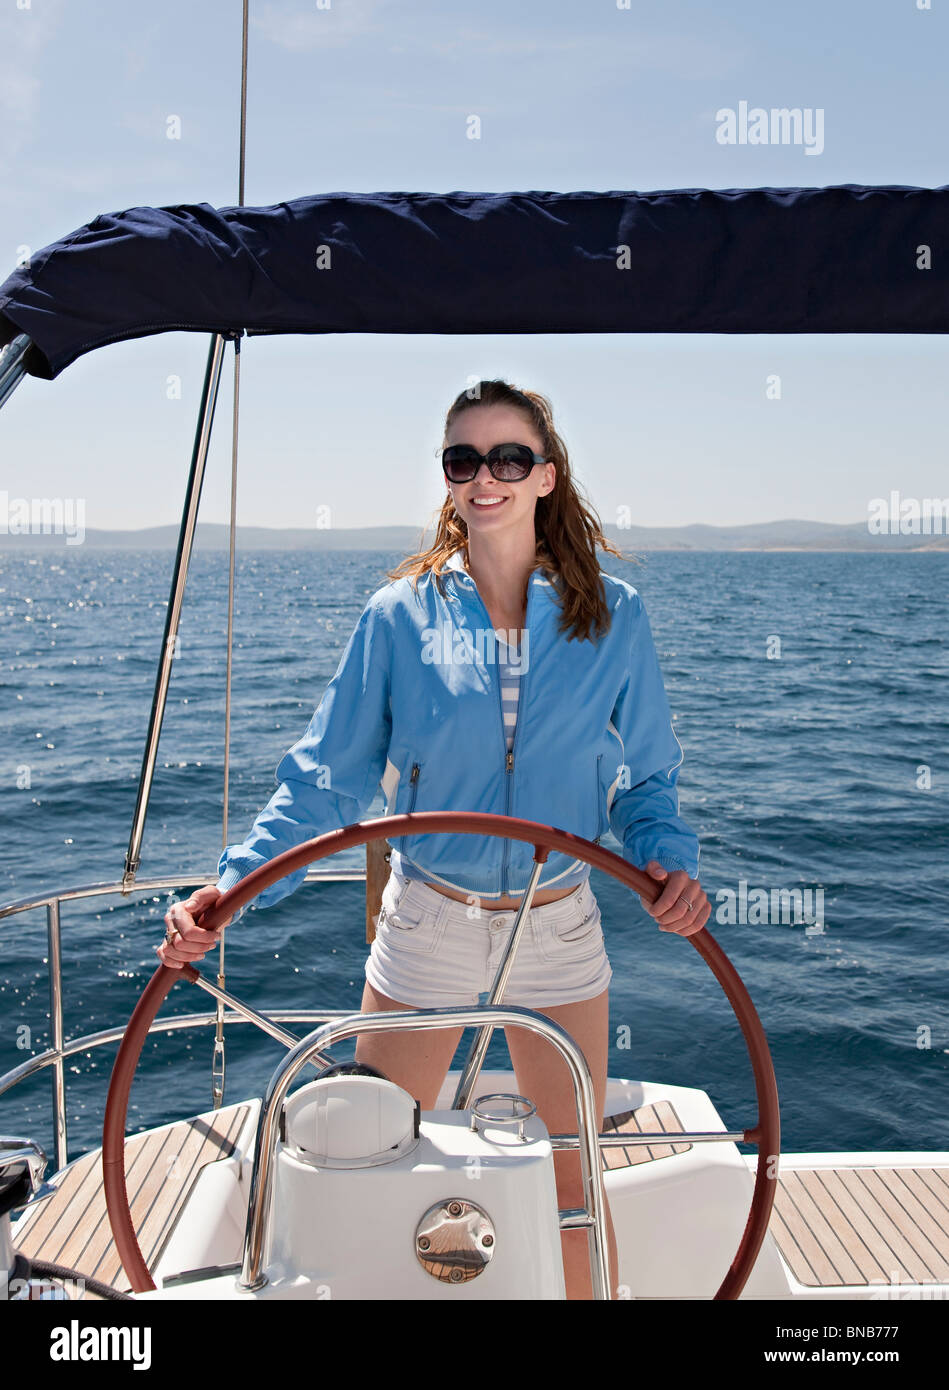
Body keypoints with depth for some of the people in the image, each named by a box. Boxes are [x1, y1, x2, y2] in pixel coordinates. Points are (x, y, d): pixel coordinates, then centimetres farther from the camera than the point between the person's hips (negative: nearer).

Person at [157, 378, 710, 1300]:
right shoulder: (399, 615, -6)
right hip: (425, 921, 0)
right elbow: (326, 780, -6)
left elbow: (646, 778, 3)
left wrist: (670, 857, -17)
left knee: (572, 1173, 14)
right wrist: (232, 886, -17)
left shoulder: (612, 616, -4)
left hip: (558, 927, 0)